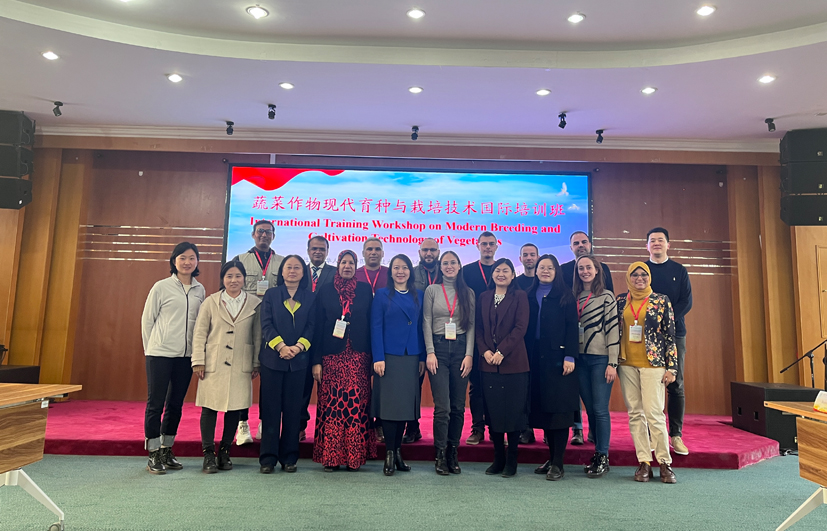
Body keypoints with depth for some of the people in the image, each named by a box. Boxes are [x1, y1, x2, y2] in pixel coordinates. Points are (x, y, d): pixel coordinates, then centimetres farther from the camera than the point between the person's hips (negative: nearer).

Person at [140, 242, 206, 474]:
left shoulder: (200, 290, 7)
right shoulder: (161, 287, -2)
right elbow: (147, 320, 3)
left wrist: (199, 353, 7)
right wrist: (150, 349, 5)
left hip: (186, 355, 4)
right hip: (160, 354, -3)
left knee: (176, 404, 11)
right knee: (155, 403, 1)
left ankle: (166, 451, 24)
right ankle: (154, 455, 12)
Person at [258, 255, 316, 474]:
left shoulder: (311, 297, 9)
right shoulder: (271, 294, 8)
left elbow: (311, 327, 2)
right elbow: (266, 324, -2)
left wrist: (298, 347, -13)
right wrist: (280, 346, -14)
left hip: (298, 360, 1)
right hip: (272, 358, 0)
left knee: (293, 409, 4)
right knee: (270, 408, 2)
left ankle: (289, 457, 13)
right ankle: (268, 457, 10)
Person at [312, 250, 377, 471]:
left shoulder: (365, 290, 8)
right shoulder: (325, 291, 7)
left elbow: (371, 323, 6)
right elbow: (318, 326, 4)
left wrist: (372, 356, -2)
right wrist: (316, 360, -2)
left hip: (358, 356, 0)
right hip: (332, 356, 0)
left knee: (357, 405, -1)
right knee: (331, 404, -1)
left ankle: (355, 455, 9)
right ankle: (330, 456, 9)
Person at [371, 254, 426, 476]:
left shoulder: (419, 296, 11)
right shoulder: (382, 294, 3)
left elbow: (421, 327, 10)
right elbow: (376, 327, -2)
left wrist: (423, 357, 4)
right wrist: (378, 358, -10)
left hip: (411, 358, 3)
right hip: (389, 356, -3)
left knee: (406, 403, 6)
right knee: (389, 403, -2)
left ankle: (398, 451, 18)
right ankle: (389, 454, 8)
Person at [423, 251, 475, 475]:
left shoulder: (468, 293, 10)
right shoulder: (432, 290, 6)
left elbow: (471, 325, 7)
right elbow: (427, 323, 3)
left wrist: (469, 354, -3)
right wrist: (430, 352, -6)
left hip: (461, 349, 2)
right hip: (439, 348, -2)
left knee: (458, 406, 4)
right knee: (442, 406, -6)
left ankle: (453, 453, 16)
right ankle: (440, 456, 5)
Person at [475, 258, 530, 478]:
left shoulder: (519, 296, 1)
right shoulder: (484, 297, 13)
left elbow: (521, 327, -8)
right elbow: (478, 328, 9)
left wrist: (501, 352, -15)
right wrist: (485, 351, -6)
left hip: (513, 362, -3)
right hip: (489, 363, 4)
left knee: (513, 410, 1)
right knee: (493, 410, 7)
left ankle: (511, 460, 14)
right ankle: (498, 458, 19)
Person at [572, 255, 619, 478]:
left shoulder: (606, 297, -1)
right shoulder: (574, 298, 11)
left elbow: (613, 330, -5)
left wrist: (612, 363, -10)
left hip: (601, 359, -4)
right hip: (581, 359, 4)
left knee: (600, 409, -4)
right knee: (590, 408, 9)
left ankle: (603, 457, 6)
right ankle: (598, 452, 19)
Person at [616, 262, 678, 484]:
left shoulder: (661, 300, 2)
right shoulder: (620, 301, 9)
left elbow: (670, 335, 1)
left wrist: (671, 367, -4)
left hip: (652, 363, -3)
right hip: (627, 364, 3)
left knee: (654, 412, -7)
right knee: (635, 413, 5)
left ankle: (665, 463, 7)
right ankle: (644, 462, 13)